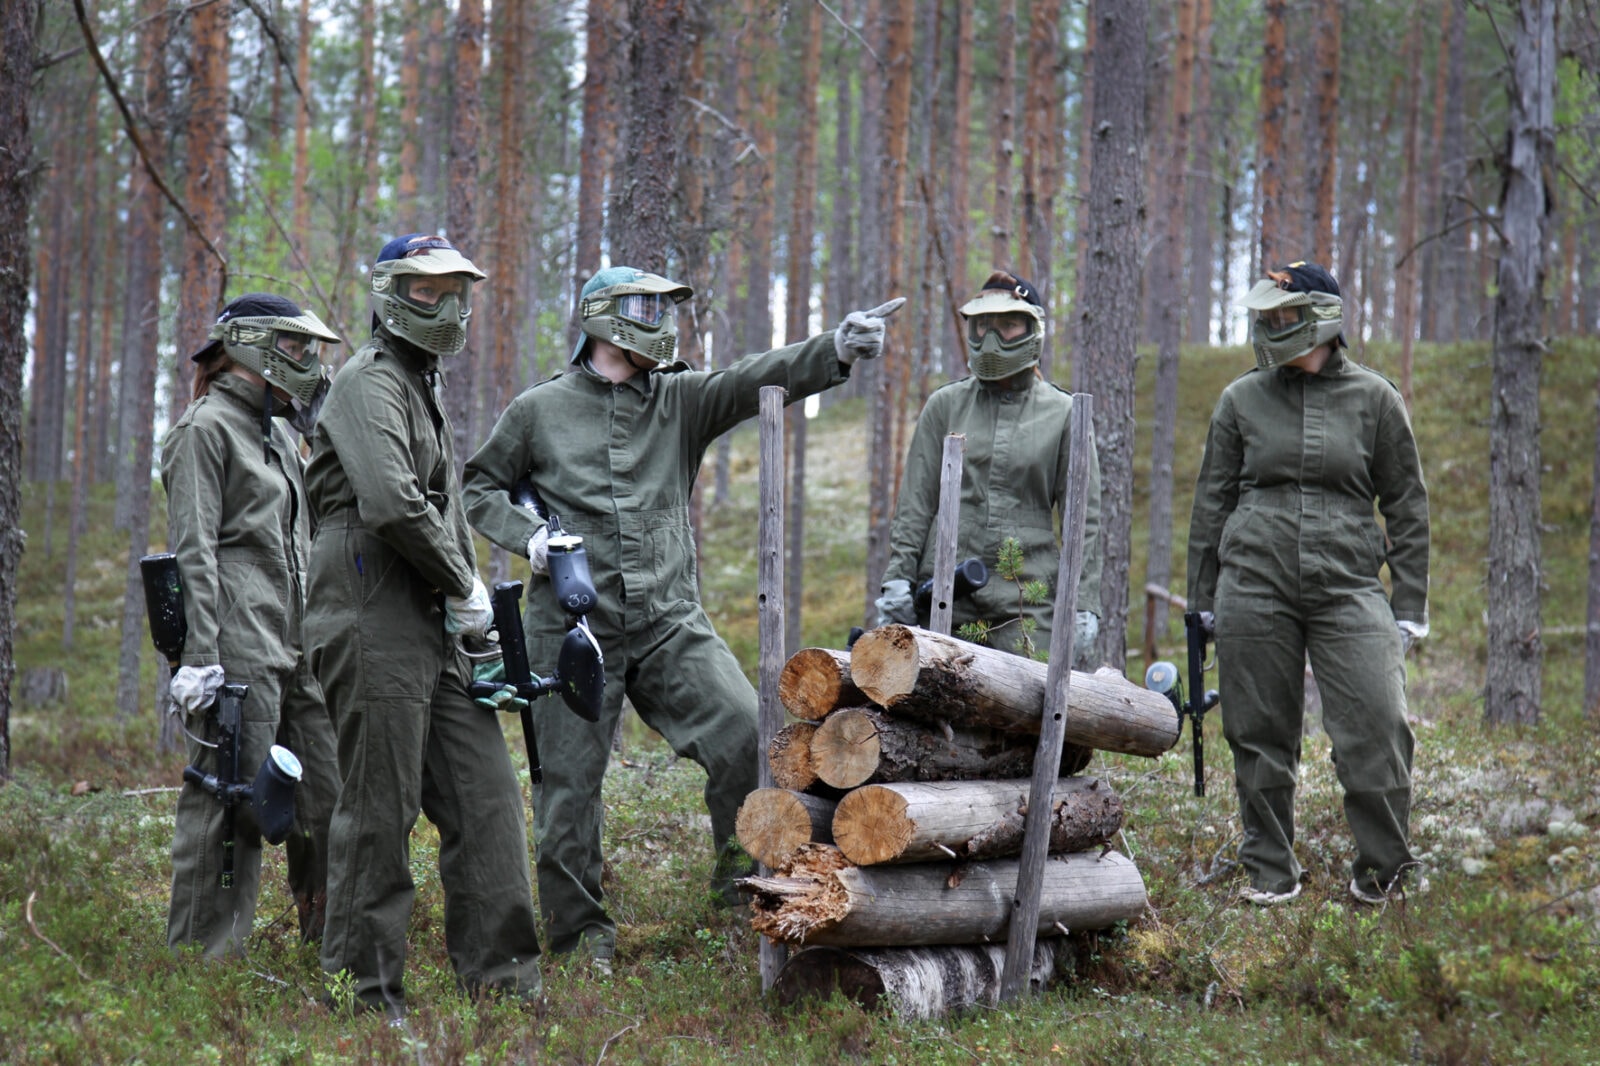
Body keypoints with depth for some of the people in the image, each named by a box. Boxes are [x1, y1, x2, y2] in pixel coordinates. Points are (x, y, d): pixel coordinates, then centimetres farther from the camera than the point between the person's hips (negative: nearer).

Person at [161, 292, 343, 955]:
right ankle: (202, 953, -1)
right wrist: (200, 659, -20)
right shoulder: (206, 429, -5)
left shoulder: (280, 433, 21)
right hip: (238, 646, -9)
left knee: (326, 792, 7)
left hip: (293, 648, 9)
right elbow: (194, 553, -13)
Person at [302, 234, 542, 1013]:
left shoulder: (422, 389, 24)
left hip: (434, 633, 10)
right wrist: (465, 585, -12)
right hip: (374, 627, -10)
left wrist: (471, 606, 17)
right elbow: (392, 504, -23)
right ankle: (367, 991, 2)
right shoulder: (370, 383, -8)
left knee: (486, 796, 6)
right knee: (379, 811, -5)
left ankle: (498, 974, 10)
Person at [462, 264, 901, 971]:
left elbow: (754, 381, -6)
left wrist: (836, 351, -22)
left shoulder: (682, 401, 10)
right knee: (570, 781, 3)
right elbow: (479, 487, 14)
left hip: (671, 623, 2)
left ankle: (744, 890, 3)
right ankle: (580, 930, 18)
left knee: (745, 734, -14)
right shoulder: (540, 410, 5)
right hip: (575, 627, -2)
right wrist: (526, 535, -5)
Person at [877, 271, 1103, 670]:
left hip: (1028, 596, -1)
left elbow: (1084, 517, 7)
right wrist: (897, 578, 0)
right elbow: (915, 502, 10)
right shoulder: (945, 405, 11)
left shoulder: (1061, 413, 7)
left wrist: (1084, 607, 0)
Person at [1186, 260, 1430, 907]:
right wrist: (1201, 603, 12)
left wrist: (1409, 606, 5)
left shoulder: (1374, 399, 6)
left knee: (1376, 727, -12)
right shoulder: (1242, 400, 9)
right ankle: (1271, 873, 17)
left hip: (1347, 585, -1)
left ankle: (1383, 868, 4)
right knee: (1261, 735, 4)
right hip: (1254, 580, 1)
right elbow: (1212, 502, 14)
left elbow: (1407, 506, 9)